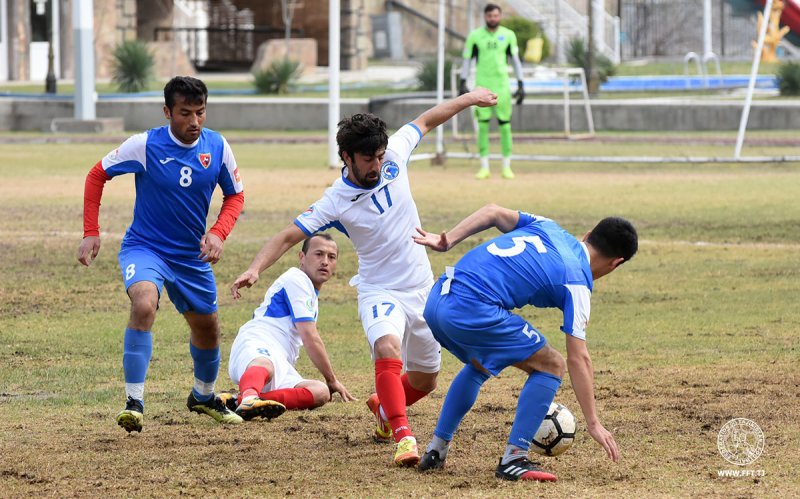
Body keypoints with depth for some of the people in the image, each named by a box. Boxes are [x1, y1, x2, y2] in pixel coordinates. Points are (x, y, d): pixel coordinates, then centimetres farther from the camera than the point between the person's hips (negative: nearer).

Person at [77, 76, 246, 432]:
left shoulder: (217, 147, -8)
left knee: (207, 328, 17)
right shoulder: (145, 146, -17)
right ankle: (134, 402, -28)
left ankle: (203, 396, 48)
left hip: (192, 255, 4)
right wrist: (91, 233, -9)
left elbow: (235, 195, 6)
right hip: (144, 247, -4)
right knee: (144, 305, -33)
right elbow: (97, 175, -4)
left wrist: (218, 234, -12)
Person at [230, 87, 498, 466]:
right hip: (380, 291, -5)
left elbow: (425, 121, 9)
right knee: (389, 350, -36)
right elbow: (289, 236, -21)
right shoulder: (336, 202, -19)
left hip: (421, 289, 5)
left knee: (423, 382, 15)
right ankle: (403, 436, -38)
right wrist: (256, 268, -36)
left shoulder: (393, 155, -9)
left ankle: (383, 408, 46)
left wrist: (467, 99, 18)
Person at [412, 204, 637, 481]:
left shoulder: (548, 228, 19)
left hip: (436, 302, 8)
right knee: (550, 365, 6)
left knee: (479, 364, 34)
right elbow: (578, 359, -1)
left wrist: (447, 240, 13)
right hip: (473, 310, -8)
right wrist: (593, 424, 2)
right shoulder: (577, 281, 1)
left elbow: (493, 212, 14)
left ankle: (436, 450, 32)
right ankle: (513, 460, 1)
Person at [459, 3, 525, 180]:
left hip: (502, 86, 0)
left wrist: (521, 85, 1)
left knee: (505, 125, -1)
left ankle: (506, 167, 7)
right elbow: (466, 60, 5)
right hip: (482, 86, 0)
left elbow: (516, 60, 7)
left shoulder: (508, 35, 4)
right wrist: (462, 84, -4)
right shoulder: (475, 36, 1)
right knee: (483, 125, -2)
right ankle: (484, 168, 3)